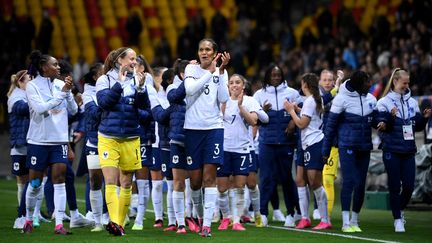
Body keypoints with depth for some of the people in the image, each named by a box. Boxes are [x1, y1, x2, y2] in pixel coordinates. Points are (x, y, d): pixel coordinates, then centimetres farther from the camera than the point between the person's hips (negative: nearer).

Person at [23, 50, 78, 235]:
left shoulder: (61, 84, 4)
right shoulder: (32, 86, -7)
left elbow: (73, 110, 5)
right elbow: (40, 108, -20)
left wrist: (68, 92, -11)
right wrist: (62, 93, -19)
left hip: (59, 140, 3)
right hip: (38, 141, -3)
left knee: (59, 181, -6)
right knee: (35, 183, 6)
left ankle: (59, 224, -7)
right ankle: (29, 220, 25)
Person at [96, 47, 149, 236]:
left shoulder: (137, 80, 7)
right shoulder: (105, 80, 0)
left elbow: (145, 106, -2)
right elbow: (104, 102, -14)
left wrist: (140, 88, -18)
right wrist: (120, 83, -18)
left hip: (131, 138, 3)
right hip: (108, 137, -3)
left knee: (126, 183, 8)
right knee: (111, 181, -15)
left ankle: (120, 223, 17)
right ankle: (114, 222, -25)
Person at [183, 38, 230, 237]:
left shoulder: (221, 72, 6)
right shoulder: (191, 69, 4)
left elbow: (224, 98, -8)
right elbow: (190, 89, -15)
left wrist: (221, 71, -13)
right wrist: (210, 72, -16)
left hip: (214, 128, 0)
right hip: (193, 129, 0)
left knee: (209, 178, -8)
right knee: (195, 180, 4)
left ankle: (207, 224, -10)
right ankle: (200, 214, 28)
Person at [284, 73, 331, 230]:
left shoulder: (309, 101, -13)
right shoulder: (317, 99, 15)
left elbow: (301, 124, -14)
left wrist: (291, 110, -2)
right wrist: (297, 109, 18)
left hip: (314, 144, -10)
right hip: (307, 145, 10)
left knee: (315, 183, -9)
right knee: (300, 180, 10)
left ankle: (325, 220, -7)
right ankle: (304, 218, 12)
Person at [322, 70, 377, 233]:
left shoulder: (370, 99, 6)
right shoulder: (342, 99, -8)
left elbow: (376, 121, 9)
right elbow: (331, 125, -3)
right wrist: (325, 151, -1)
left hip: (364, 147, 5)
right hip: (347, 146, -5)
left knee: (361, 184, 5)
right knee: (349, 181, -12)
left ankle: (355, 221, 15)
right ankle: (346, 222, -9)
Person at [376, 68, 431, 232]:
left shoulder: (412, 102, 10)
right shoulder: (384, 102, -3)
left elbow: (417, 127, 15)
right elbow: (382, 127, -9)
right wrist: (390, 117, -26)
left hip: (409, 150, 4)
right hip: (392, 150, -4)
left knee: (409, 186, 1)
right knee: (395, 186, -1)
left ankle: (400, 209, 27)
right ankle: (397, 219, 9)